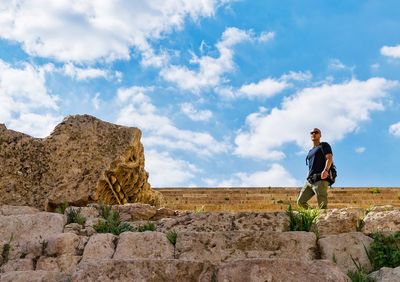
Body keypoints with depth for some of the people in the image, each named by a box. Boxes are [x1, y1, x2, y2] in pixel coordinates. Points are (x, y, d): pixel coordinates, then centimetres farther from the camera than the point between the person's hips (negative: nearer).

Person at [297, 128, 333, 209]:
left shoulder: (324, 145, 7)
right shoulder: (310, 151, 29)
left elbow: (329, 158, -10)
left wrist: (326, 170, -28)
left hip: (321, 180, -8)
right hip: (309, 181, 8)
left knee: (322, 206, -15)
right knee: (300, 201, 0)